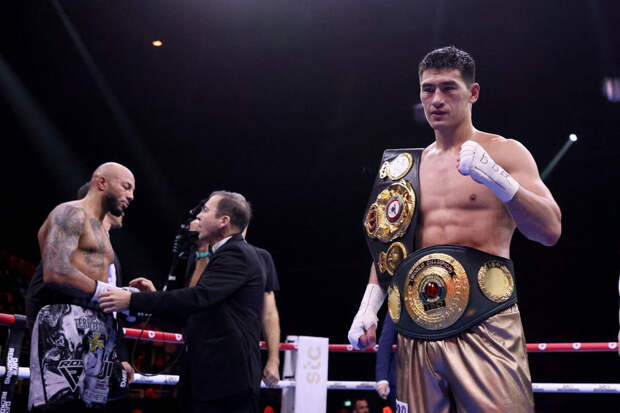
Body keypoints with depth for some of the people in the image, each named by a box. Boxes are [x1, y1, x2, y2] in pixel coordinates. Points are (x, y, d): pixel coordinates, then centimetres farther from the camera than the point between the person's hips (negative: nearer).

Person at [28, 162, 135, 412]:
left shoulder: (98, 230, 29)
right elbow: (56, 272, -16)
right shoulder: (71, 213, 0)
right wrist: (108, 292, -11)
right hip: (65, 318, -9)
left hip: (99, 330, 9)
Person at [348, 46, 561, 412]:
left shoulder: (504, 153, 4)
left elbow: (550, 231, -6)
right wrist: (368, 307, 8)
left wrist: (496, 178, -19)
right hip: (418, 328, 4)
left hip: (485, 324, -4)